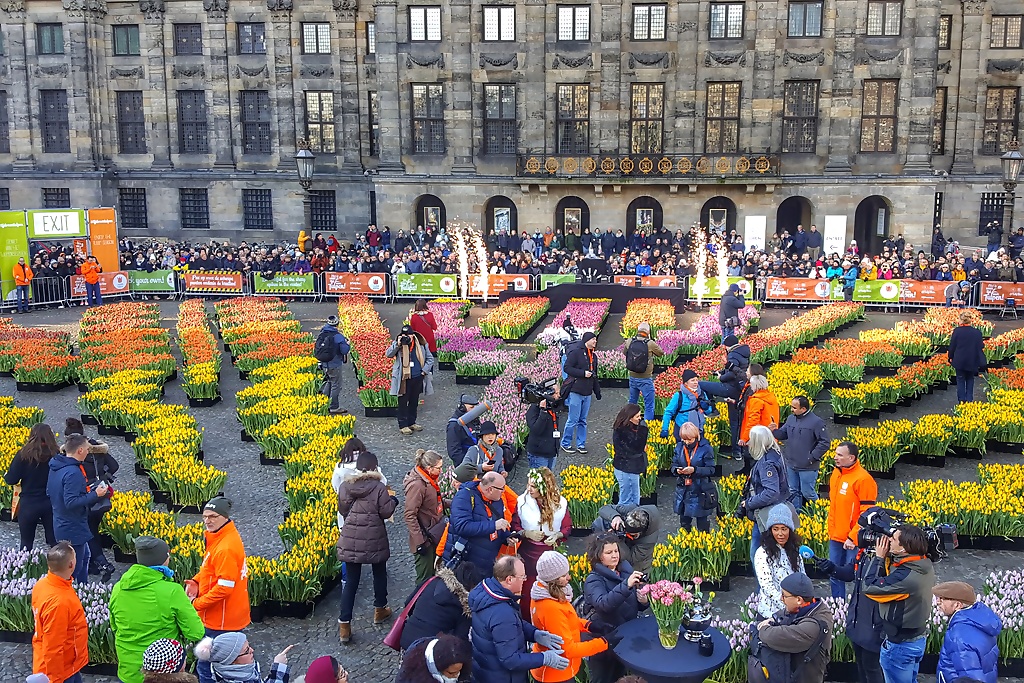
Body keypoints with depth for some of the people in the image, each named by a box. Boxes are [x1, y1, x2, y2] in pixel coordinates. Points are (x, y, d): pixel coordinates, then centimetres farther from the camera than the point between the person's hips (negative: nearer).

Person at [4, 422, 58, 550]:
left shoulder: (23, 455, -11)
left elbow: (11, 480, -8)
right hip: (52, 504, 1)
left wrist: (6, 476, 14)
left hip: (28, 504, -1)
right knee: (55, 541, 12)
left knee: (26, 543, 15)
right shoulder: (57, 455, -8)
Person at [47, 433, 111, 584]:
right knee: (74, 567, 4)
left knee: (84, 556, 25)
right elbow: (71, 503, -30)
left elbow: (49, 492, 15)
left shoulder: (56, 467, 3)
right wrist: (95, 495, -23)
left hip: (60, 525, 10)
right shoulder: (73, 473, -27)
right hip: (73, 529, -10)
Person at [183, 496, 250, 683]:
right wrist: (196, 581, 0)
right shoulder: (219, 537, 6)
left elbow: (224, 588, -25)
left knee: (206, 667, 0)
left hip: (221, 622, -10)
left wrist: (196, 604, -15)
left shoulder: (226, 548, -26)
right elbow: (212, 569, 18)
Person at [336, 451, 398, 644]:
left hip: (350, 540, 2)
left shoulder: (345, 486, -1)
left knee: (351, 581, 7)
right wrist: (392, 498, 7)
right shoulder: (379, 487, -13)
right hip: (374, 540, -2)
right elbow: (386, 512, -10)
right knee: (379, 573, 22)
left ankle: (344, 625, 4)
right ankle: (379, 611, 38)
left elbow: (342, 510, 10)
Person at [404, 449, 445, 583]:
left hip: (434, 536, 9)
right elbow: (409, 515, -23)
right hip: (425, 538, -9)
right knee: (425, 581, 1)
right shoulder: (417, 485, -23)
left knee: (433, 574, 20)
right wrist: (420, 541, -24)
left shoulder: (430, 480, 5)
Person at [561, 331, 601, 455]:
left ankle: (581, 444, 17)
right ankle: (565, 443, 8)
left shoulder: (593, 356, 18)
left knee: (583, 420, 10)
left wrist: (597, 391, 21)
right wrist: (583, 373, -17)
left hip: (587, 393, 7)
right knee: (573, 420, -4)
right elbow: (567, 368, -12)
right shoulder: (575, 353, -7)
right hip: (576, 391, -7)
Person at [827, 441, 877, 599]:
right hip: (835, 537, 8)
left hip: (853, 540, -8)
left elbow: (867, 513, -18)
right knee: (835, 574, 17)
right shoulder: (836, 473, 7)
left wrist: (853, 537, -19)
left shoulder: (863, 479, -17)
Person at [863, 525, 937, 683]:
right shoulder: (925, 565, -6)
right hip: (918, 638, 8)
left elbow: (869, 587, -23)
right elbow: (889, 580, 4)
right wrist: (887, 557, -5)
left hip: (900, 645, -8)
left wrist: (879, 557, -16)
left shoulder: (905, 577, -33)